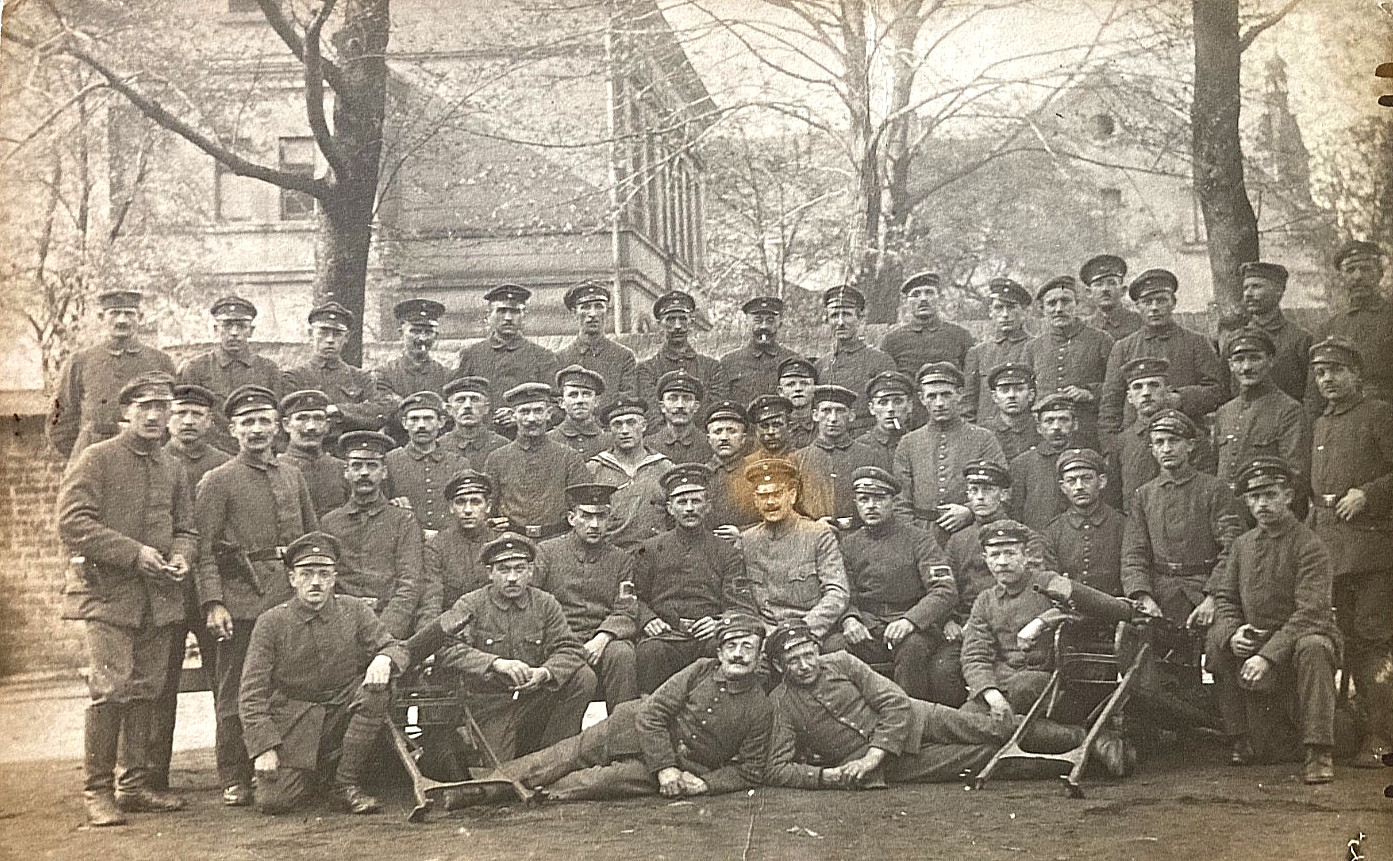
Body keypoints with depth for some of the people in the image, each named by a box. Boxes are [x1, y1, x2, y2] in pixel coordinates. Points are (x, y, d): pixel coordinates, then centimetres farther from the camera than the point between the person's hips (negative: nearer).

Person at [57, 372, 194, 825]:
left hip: (161, 597, 6)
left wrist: (181, 555, -2)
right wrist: (133, 554, -16)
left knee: (145, 690, 9)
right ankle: (97, 791, -1)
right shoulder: (97, 458, -3)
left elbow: (186, 527, 21)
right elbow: (72, 521, -11)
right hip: (109, 593, -5)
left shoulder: (173, 468, 15)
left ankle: (134, 785, 17)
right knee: (110, 690, -9)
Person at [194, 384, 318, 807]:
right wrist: (213, 604, -14)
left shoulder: (293, 477, 14)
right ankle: (234, 781, 9)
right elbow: (205, 549, -5)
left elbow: (313, 538, 19)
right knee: (235, 694, 0)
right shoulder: (217, 482, 0)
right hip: (242, 602, -4)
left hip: (292, 598, 4)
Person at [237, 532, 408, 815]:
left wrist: (383, 659, -25)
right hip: (292, 725, -2)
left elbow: (396, 648, 1)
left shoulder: (353, 611, 2)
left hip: (343, 713, 2)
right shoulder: (271, 622, -4)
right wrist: (264, 747, -17)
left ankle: (348, 783, -14)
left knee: (376, 688, -28)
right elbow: (252, 694, -6)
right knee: (274, 801, -20)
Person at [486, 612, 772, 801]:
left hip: (683, 766, -2)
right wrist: (665, 767, -18)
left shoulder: (760, 710, -5)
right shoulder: (700, 670, -3)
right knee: (567, 756, -10)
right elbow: (652, 713, -8)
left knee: (613, 778, -28)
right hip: (639, 729, 2)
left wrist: (704, 783, -17)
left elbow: (748, 771, -1)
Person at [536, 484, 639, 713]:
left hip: (603, 642, 2)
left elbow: (627, 614, 5)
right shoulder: (546, 552, 10)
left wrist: (602, 638, -17)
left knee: (622, 653, -33)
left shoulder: (623, 560, 13)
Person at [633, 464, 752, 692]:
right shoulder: (650, 549, 18)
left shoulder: (726, 553, 17)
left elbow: (739, 606, 9)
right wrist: (648, 619, -9)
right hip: (665, 634, 0)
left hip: (707, 636, 0)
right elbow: (635, 596, 14)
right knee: (649, 651, -34)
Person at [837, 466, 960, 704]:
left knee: (911, 646, -37)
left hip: (914, 625, -2)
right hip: (866, 628, 2)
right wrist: (849, 619, -17)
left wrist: (910, 620, -26)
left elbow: (945, 591, -8)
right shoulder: (849, 544, 15)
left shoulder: (918, 540, 3)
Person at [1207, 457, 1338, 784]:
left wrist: (1268, 655, -29)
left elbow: (1310, 611, -21)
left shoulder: (1310, 545, -10)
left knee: (1312, 647, -37)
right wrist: (1232, 632, -13)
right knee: (1215, 638, -19)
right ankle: (1248, 741, -6)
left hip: (1301, 634, -6)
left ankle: (1318, 753, -28)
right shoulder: (1244, 543, 10)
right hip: (1253, 640, 6)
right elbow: (1224, 597, 11)